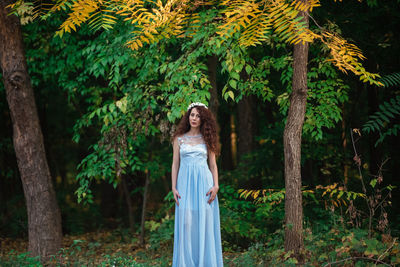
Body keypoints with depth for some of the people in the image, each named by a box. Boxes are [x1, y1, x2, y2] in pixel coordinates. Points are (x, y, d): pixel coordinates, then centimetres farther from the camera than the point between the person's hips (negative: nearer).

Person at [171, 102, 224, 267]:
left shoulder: (207, 139, 10)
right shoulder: (179, 139, 10)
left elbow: (213, 165, 9)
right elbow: (175, 164, 9)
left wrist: (216, 186, -4)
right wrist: (174, 187, 0)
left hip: (204, 182, 0)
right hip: (185, 183, 0)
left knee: (205, 222, -2)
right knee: (186, 223, -4)